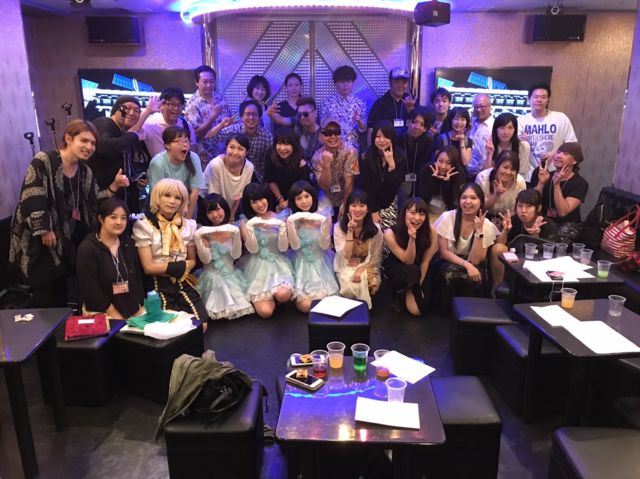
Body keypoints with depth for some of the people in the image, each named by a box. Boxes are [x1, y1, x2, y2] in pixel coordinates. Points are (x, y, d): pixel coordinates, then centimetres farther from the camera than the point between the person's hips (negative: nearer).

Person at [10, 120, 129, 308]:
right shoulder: (43, 161, -15)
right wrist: (44, 230, -19)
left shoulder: (85, 171, 7)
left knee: (61, 291, 15)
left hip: (67, 240, 6)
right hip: (39, 239, -6)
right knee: (45, 295, -1)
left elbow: (93, 202, 5)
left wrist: (114, 186, -8)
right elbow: (31, 198, -19)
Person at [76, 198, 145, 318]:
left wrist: (139, 308, 2)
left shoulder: (128, 243, 9)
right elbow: (90, 289, -12)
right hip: (101, 314, -5)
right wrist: (114, 314, -12)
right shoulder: (87, 248, -9)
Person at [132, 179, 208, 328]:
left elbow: (192, 261, 9)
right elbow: (148, 267, -9)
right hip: (158, 284, -4)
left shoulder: (189, 225, 8)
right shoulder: (144, 225, -6)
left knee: (201, 324, -14)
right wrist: (180, 266, -7)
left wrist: (165, 268, -8)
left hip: (182, 282, 4)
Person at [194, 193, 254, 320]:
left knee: (239, 307, -10)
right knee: (216, 311, -17)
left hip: (231, 274, 2)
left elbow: (236, 255, -11)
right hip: (212, 276, -2)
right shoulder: (204, 232, -5)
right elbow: (206, 260, -13)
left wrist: (236, 234, -24)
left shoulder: (232, 229, -1)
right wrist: (198, 238, -25)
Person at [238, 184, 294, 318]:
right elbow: (252, 249, -7)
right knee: (265, 311, -17)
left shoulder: (279, 218, 2)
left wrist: (283, 228, -20)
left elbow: (283, 248, -4)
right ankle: (268, 297, 18)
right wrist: (249, 228, -20)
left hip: (278, 263, 1)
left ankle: (275, 295, 6)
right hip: (257, 266, 0)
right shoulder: (245, 223, 2)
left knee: (283, 294, -32)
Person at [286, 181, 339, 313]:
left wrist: (324, 223, -25)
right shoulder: (293, 219, -3)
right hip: (302, 264, 0)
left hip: (321, 263, 1)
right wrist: (290, 223, -24)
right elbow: (295, 246, -12)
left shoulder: (323, 217, -5)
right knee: (305, 305, -14)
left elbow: (325, 245, -10)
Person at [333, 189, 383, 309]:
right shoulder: (339, 227, -10)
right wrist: (350, 232, -26)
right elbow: (346, 255, -17)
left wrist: (361, 270, -20)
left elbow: (376, 258, -3)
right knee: (350, 288, -32)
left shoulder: (375, 229, -8)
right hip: (346, 268, -1)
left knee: (370, 285, -31)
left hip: (367, 268, 1)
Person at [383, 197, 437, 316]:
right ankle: (399, 292, -3)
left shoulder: (430, 230, -19)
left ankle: (407, 290, 20)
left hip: (421, 272, 2)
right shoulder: (391, 233, -24)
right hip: (396, 270, -2)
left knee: (417, 310, -14)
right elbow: (408, 261, -22)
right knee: (413, 271, -37)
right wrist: (412, 239, -37)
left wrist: (418, 285, -9)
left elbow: (426, 261, -10)